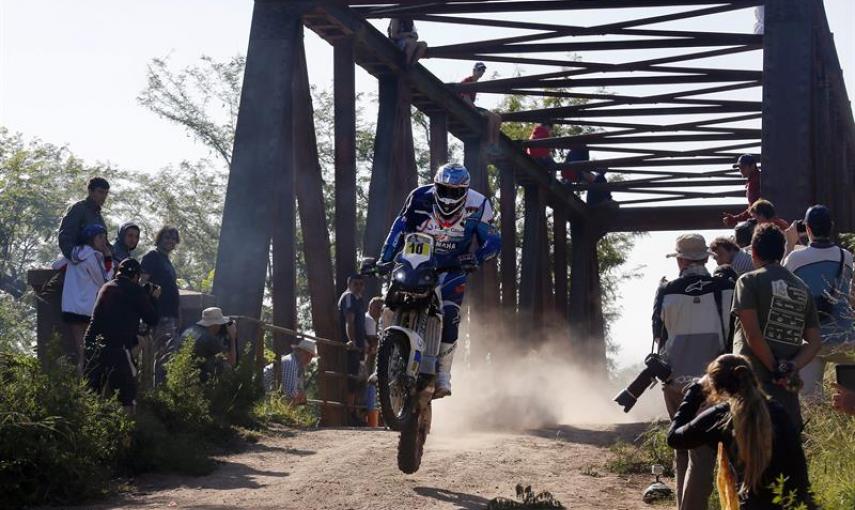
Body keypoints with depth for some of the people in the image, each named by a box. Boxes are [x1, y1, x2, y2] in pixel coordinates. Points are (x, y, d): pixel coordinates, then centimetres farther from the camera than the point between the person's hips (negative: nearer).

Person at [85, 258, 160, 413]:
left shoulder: (106, 287, 15)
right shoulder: (135, 291, -4)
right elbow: (152, 319, 2)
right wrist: (153, 299, 16)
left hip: (93, 343, 7)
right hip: (116, 346, -7)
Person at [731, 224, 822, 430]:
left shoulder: (749, 281, -1)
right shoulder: (802, 289, 16)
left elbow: (753, 334, -12)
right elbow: (814, 342, 8)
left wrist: (776, 369, -5)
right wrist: (790, 368, -4)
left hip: (753, 381, -5)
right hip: (788, 386, 5)